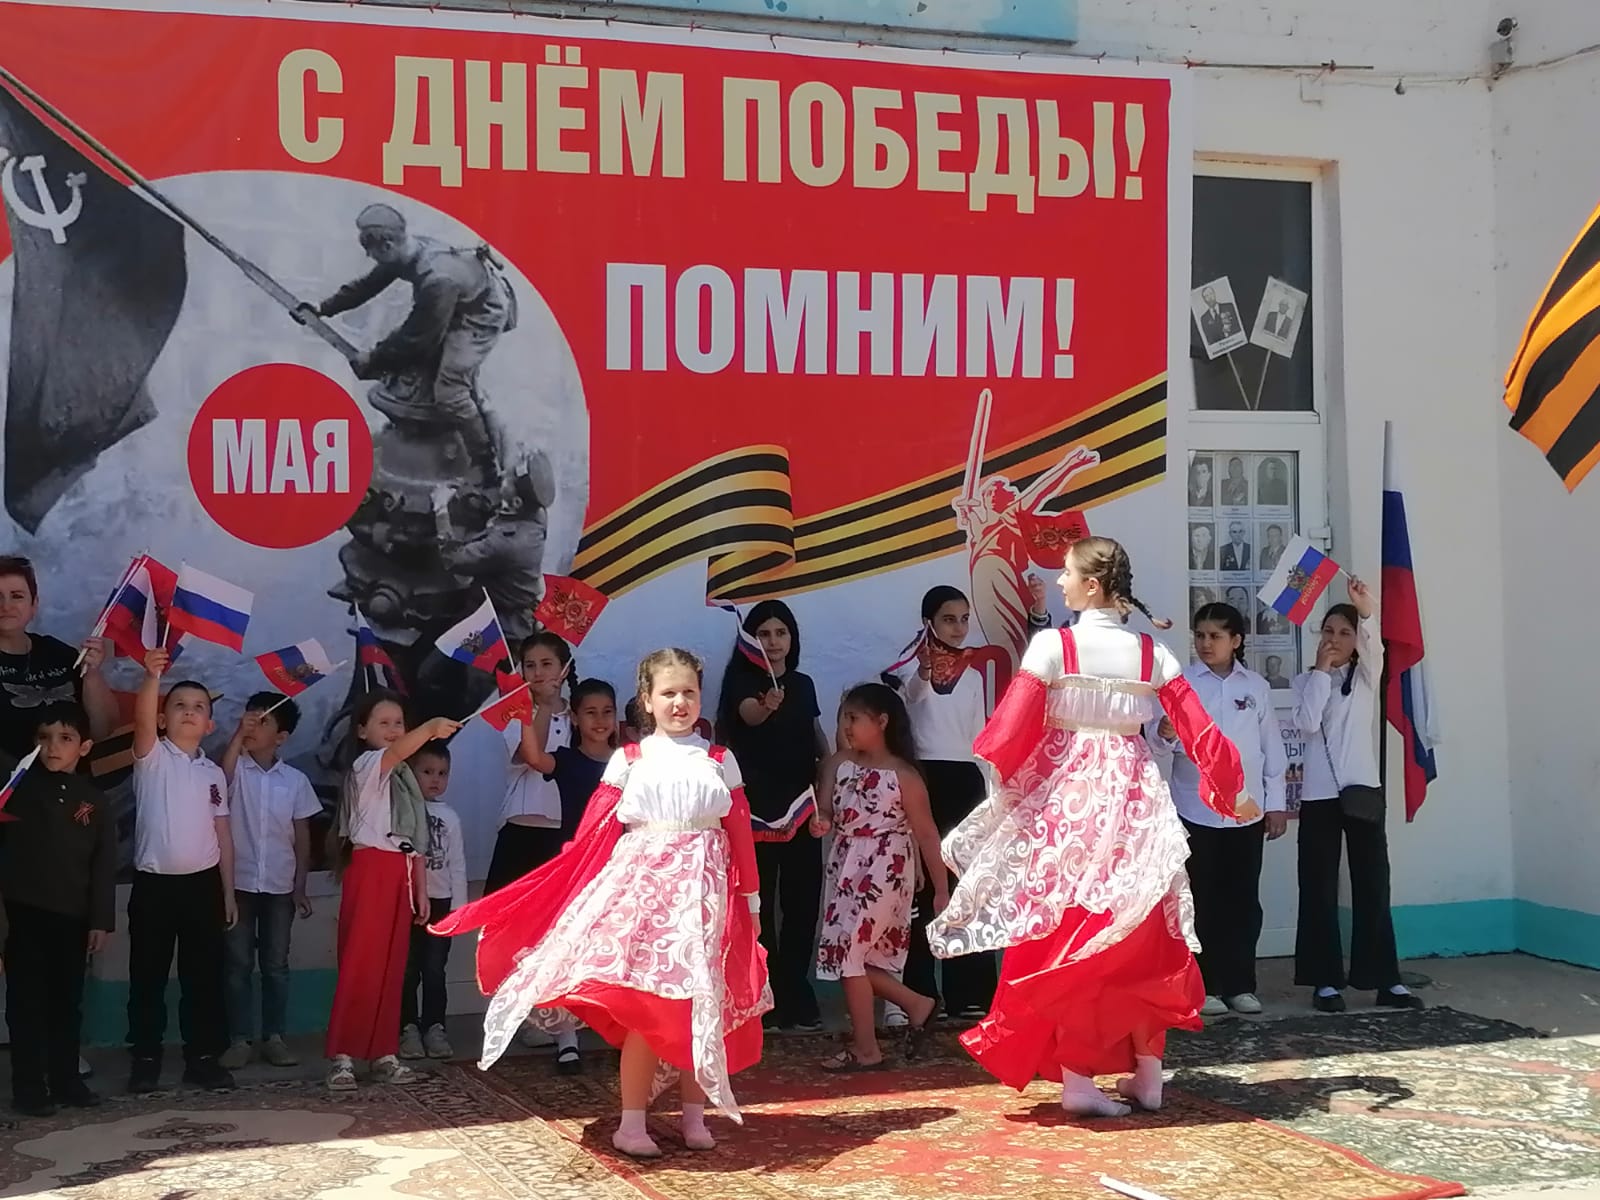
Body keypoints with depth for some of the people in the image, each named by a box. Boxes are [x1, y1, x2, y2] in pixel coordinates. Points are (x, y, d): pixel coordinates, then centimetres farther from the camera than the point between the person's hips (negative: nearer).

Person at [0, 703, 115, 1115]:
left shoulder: (94, 801, 6)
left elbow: (104, 865, 6)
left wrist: (101, 920, 1)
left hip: (72, 917, 2)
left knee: (66, 1003, 10)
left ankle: (66, 1081, 19)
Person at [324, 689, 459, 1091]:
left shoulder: (404, 777, 18)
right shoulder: (365, 767, -5)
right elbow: (394, 753, -30)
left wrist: (422, 890, 14)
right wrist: (429, 729, -48)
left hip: (400, 874, 7)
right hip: (370, 868, -7)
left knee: (391, 966, 8)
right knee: (359, 964, -8)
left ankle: (384, 1053, 13)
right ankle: (341, 1055, -6)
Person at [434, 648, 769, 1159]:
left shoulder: (720, 761, 9)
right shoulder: (628, 760, 5)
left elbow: (741, 833, 8)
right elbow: (594, 834, 3)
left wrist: (751, 898, 6)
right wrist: (575, 898, -4)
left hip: (704, 892, 2)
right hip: (643, 890, -2)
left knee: (703, 1007, 3)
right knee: (644, 1006, -7)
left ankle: (695, 1114, 15)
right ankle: (631, 1121, 0)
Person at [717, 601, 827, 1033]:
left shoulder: (803, 684, 11)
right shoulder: (741, 680, -5)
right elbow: (748, 716, -27)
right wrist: (767, 706, -49)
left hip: (800, 802, 5)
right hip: (757, 803, -5)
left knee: (802, 897, 3)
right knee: (759, 899, -4)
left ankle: (794, 996, 11)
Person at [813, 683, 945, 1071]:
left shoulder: (903, 775, -10)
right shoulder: (838, 764, 5)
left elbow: (926, 834, -6)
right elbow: (825, 810, -3)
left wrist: (941, 890, -5)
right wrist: (821, 822, -29)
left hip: (883, 873, -6)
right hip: (846, 870, 7)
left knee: (848, 951, -7)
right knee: (851, 954, 7)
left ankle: (865, 1050, 6)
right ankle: (917, 1004, 27)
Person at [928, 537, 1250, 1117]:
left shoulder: (1052, 646, -9)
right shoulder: (1152, 653, 3)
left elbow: (1010, 733, -10)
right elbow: (1199, 730, 4)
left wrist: (1005, 777, 11)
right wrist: (1231, 792, 17)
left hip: (1065, 799, -3)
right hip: (1134, 801, 4)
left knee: (1068, 935, 3)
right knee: (1140, 937, 14)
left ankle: (1077, 1076, 1)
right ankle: (1147, 1074, 19)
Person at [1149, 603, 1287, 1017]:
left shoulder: (1256, 687, 6)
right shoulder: (1181, 683, -4)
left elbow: (1271, 748, 9)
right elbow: (1163, 734, -16)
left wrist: (1275, 803, 7)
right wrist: (1163, 733, -40)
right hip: (1196, 810, -3)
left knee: (1243, 901, 7)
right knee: (1202, 901, 2)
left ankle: (1240, 985, 16)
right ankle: (1204, 987, 9)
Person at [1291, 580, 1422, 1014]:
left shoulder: (1367, 675, 7)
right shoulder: (1306, 680, 5)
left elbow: (1374, 645, -16)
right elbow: (1306, 723, -13)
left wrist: (1367, 612, -35)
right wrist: (1321, 670, -9)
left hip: (1363, 790, 1)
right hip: (1319, 795, -1)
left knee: (1373, 887, 2)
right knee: (1321, 890, 2)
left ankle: (1386, 980, 5)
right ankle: (1326, 981, 7)